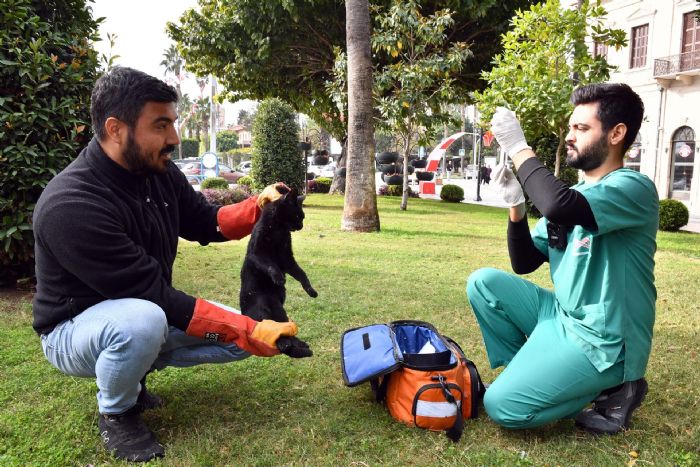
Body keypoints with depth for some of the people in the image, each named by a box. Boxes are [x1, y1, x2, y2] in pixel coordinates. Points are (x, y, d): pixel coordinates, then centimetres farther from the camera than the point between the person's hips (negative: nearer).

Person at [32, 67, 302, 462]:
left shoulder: (160, 173, -8)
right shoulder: (71, 207, -31)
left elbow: (206, 223, 5)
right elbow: (153, 295, -32)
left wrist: (259, 206, -16)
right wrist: (249, 331, -30)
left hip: (149, 313, 7)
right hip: (76, 329, -7)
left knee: (239, 331, -3)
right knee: (142, 321, -39)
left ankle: (134, 368, 12)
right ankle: (116, 413, -6)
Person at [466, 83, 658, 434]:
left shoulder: (634, 188, -17)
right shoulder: (574, 193, 8)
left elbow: (560, 206, -39)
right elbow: (525, 263, 7)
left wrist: (519, 147, -26)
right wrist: (516, 203, -7)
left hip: (602, 342, -7)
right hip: (562, 317, 8)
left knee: (502, 405, -17)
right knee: (484, 283, -3)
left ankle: (612, 389, 4)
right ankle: (528, 372, 7)